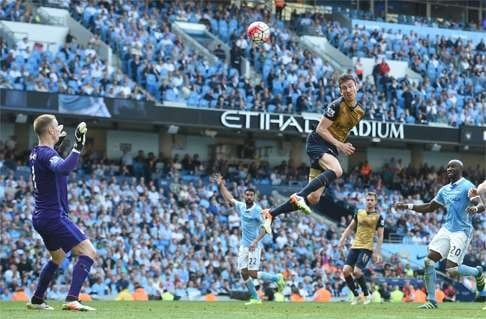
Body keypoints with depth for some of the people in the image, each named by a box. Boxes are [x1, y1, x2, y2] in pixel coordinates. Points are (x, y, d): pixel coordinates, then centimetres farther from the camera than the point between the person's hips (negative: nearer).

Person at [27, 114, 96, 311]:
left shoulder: (35, 154, 10)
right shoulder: (47, 154, -18)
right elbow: (63, 169, -41)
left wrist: (57, 143, 35)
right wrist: (77, 146, -41)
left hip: (41, 217, 10)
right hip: (54, 216, -10)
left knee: (57, 258, 28)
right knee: (88, 252, -13)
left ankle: (36, 300, 31)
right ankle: (72, 300, -24)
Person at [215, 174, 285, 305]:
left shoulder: (257, 210, -12)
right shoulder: (241, 206, 7)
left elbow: (264, 228, -16)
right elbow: (229, 198, 22)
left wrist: (256, 241, -25)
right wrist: (221, 185, 16)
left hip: (254, 246, -7)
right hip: (243, 245, 7)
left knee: (253, 274, -11)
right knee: (244, 272, 2)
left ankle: (277, 278, 9)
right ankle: (255, 298, 11)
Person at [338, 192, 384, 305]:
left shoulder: (378, 217, -2)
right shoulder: (359, 213, 10)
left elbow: (380, 236, -3)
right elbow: (350, 228, 17)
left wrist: (377, 252, -10)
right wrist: (342, 241, 7)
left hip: (367, 248, -5)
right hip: (355, 246, 5)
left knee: (357, 271, -20)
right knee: (346, 271, -8)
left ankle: (367, 295, 1)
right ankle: (356, 295, 9)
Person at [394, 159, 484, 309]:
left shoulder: (467, 186, -7)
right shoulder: (444, 190, 16)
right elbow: (430, 207, 26)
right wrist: (408, 206, 19)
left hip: (461, 231, -7)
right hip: (446, 229, 7)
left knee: (451, 269, -13)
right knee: (429, 261, -7)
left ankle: (477, 272, 18)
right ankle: (431, 300, 0)